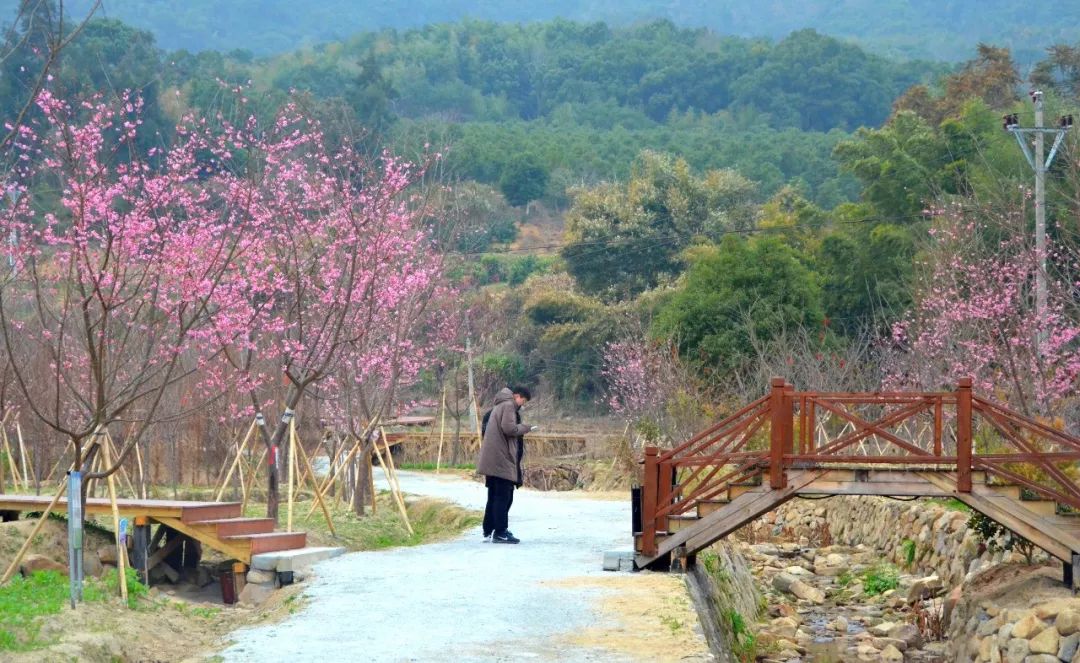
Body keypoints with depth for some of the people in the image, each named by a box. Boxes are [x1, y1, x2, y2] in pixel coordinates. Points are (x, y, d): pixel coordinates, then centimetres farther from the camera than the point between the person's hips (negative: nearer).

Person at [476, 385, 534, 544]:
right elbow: (509, 428, -22)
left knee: (494, 496, 14)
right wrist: (525, 428, -6)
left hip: (492, 460, 10)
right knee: (503, 496, -7)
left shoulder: (499, 406, 22)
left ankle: (488, 531, 16)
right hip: (502, 459, -10)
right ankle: (500, 532, -8)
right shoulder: (508, 406, -9)